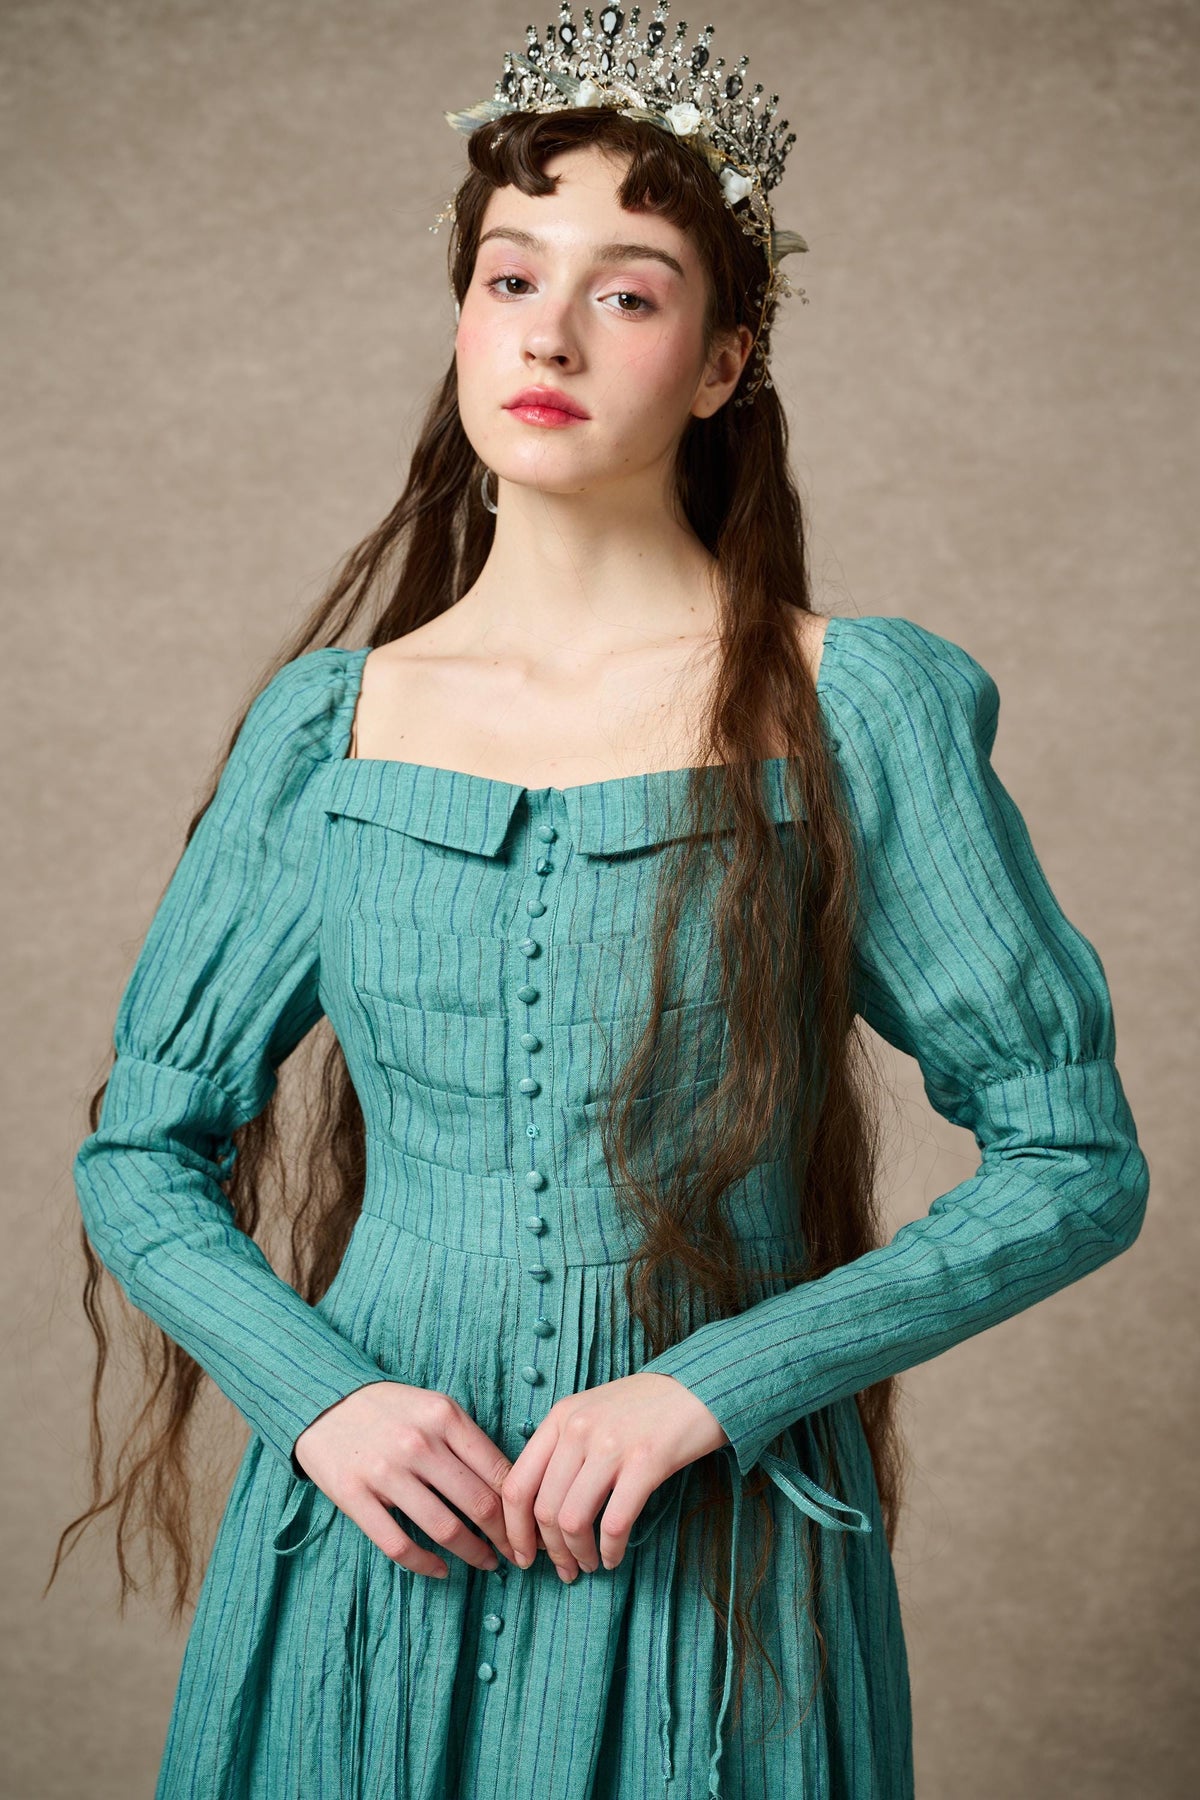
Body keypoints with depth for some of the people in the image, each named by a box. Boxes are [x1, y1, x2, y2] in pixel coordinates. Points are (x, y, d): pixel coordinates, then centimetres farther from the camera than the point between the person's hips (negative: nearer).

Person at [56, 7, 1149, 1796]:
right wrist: (318, 1392, -10)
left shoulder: (852, 707, -6)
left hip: (712, 1574, -2)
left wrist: (712, 1386, -15)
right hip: (374, 1541, 2)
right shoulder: (329, 719, 2)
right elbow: (143, 1153, 7)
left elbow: (1077, 1162, -6)